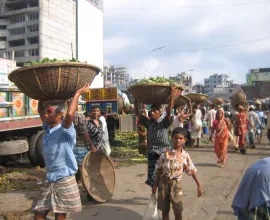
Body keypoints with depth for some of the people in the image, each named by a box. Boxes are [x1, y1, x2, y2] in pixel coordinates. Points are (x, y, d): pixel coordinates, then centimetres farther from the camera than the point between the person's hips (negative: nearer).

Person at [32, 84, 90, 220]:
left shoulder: (66, 130, -18)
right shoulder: (48, 128, 5)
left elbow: (69, 114, -40)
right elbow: (40, 111, 21)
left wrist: (78, 93, -28)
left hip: (64, 181, -7)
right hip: (51, 181, 7)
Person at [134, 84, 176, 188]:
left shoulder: (164, 122, -4)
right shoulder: (148, 122, 9)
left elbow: (169, 112, -20)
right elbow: (137, 113, 10)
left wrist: (172, 96, -25)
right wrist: (136, 100, 6)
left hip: (164, 153, -4)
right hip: (152, 153, 4)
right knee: (152, 178, 9)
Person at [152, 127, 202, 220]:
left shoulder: (185, 156, -4)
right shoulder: (166, 153, -5)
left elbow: (192, 171, 3)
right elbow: (159, 170, 0)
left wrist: (199, 185, 0)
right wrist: (155, 184, 2)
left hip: (176, 184, 0)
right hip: (163, 183, 0)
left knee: (178, 211, 3)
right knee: (164, 210, 11)